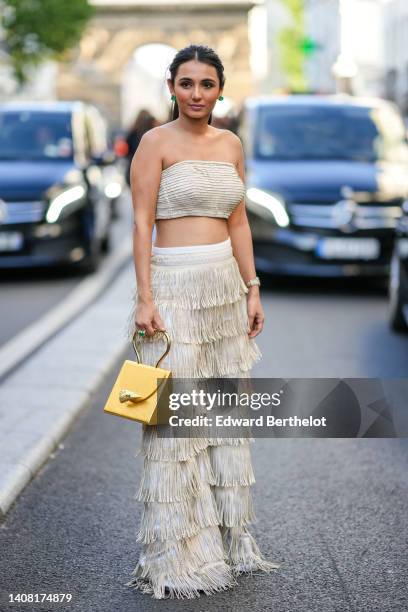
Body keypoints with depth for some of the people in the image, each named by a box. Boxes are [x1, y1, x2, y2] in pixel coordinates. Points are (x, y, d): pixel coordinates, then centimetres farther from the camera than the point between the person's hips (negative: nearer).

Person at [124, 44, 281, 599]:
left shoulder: (231, 144, 12)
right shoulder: (156, 142, -5)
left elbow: (238, 223, 14)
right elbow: (142, 223, -9)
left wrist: (252, 290, 9)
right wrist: (144, 298, -16)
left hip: (226, 286, 6)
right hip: (174, 285, -6)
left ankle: (225, 536, 25)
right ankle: (176, 553, 6)